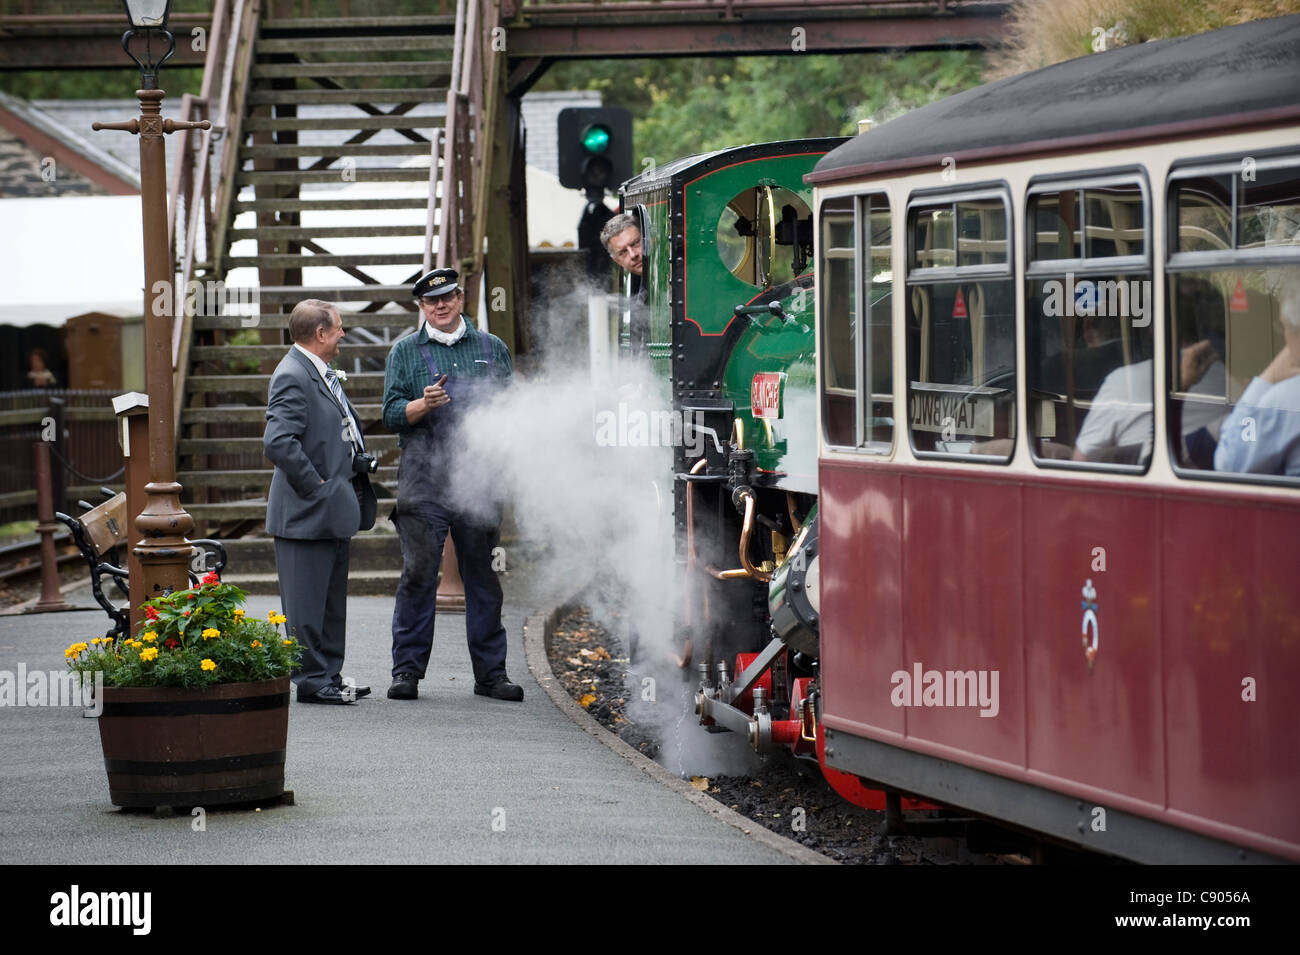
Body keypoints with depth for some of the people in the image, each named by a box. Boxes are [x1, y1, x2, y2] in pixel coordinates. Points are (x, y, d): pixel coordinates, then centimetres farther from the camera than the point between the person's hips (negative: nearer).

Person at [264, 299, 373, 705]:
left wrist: (361, 463, 14)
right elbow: (278, 442, -28)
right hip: (307, 512, -11)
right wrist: (315, 486, -21)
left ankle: (330, 676, 23)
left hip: (333, 511, 11)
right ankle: (312, 681, 1)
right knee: (307, 603, -3)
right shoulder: (293, 376, -18)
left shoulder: (321, 373, 15)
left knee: (332, 601, 16)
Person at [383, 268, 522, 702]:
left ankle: (490, 672, 9)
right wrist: (423, 405, -16)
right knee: (418, 573, -5)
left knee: (483, 575, 4)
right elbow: (392, 413, 3)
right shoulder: (405, 352, 9)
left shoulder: (491, 349, 14)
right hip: (425, 479, -1)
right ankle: (407, 670, 0)